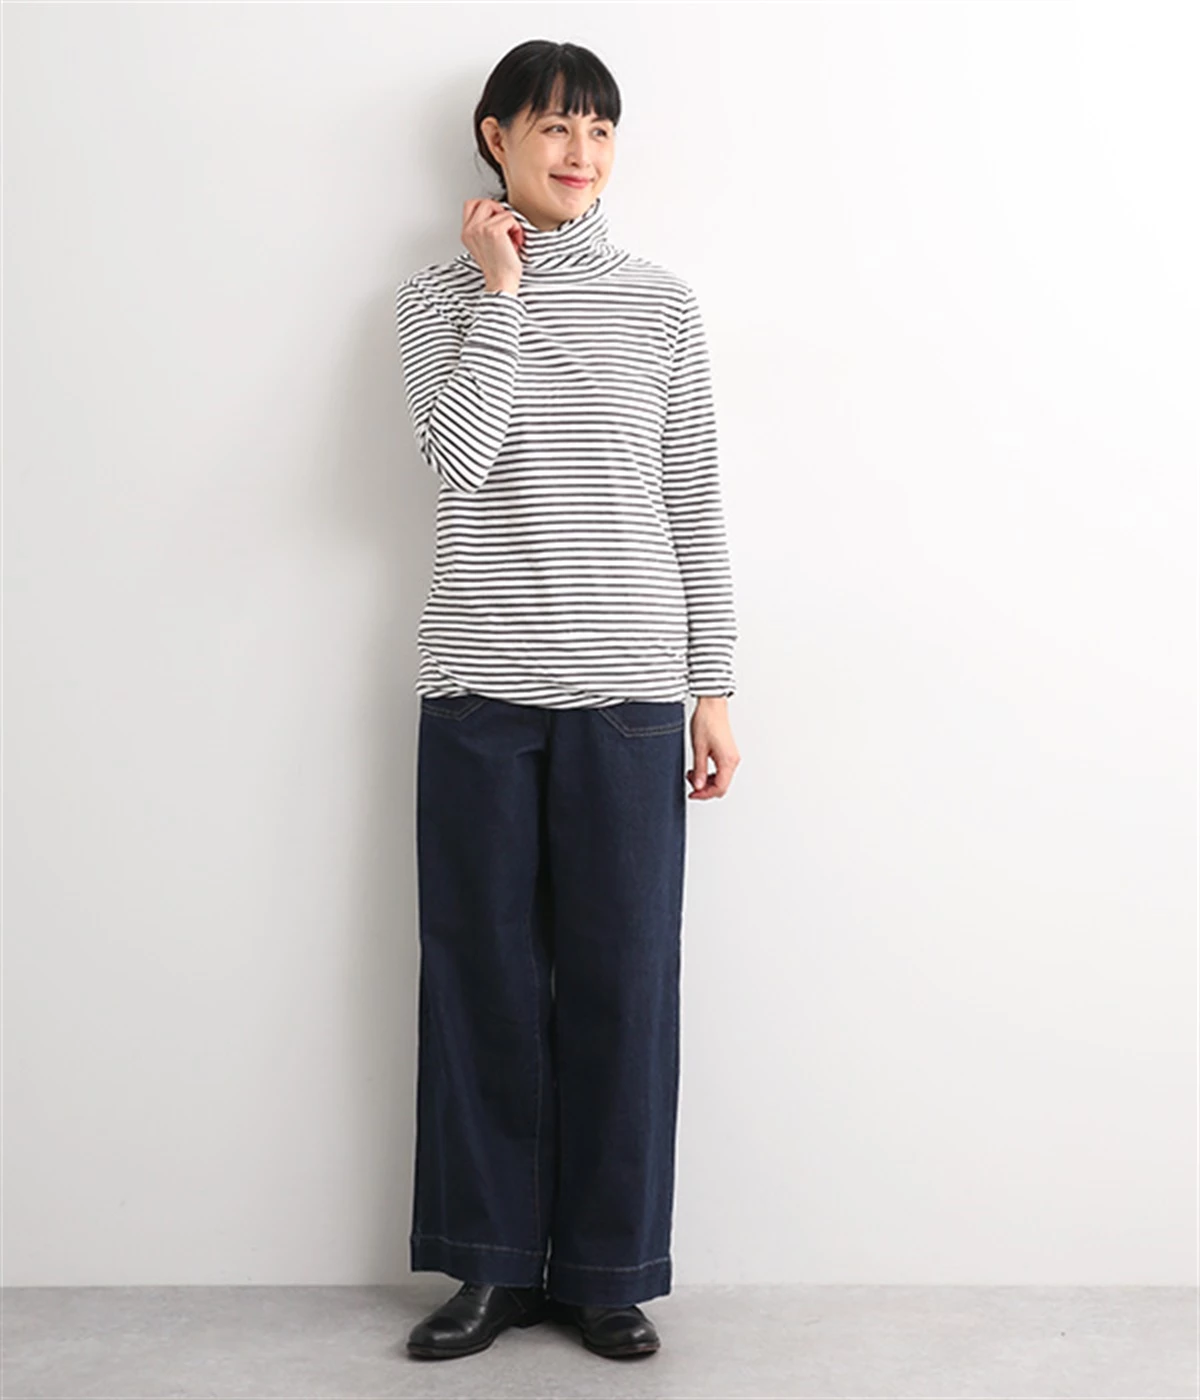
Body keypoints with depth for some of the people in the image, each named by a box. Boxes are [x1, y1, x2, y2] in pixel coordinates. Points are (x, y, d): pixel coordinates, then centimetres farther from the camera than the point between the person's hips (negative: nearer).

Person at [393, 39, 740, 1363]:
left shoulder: (661, 301, 7)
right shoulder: (439, 296, 6)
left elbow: (695, 505, 7)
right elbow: (460, 465, -11)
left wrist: (714, 685, 2)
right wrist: (499, 287, -7)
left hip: (626, 689, 0)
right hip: (479, 686, 0)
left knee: (622, 980, 2)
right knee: (481, 973, 5)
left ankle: (610, 1270, 17)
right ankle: (495, 1262, 20)